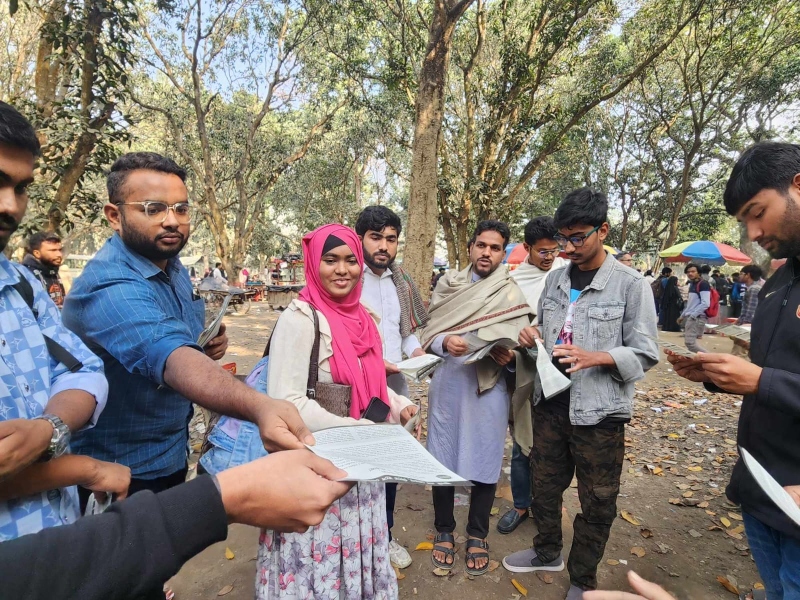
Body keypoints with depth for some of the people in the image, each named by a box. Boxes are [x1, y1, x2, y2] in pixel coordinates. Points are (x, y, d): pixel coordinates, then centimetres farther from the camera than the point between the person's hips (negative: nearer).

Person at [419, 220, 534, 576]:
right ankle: (444, 531, 32)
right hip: (447, 386, 1)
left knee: (485, 462, 10)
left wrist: (509, 356, -21)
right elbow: (428, 334, 1)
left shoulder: (513, 295, 2)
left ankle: (477, 535, 33)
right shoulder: (448, 285, 5)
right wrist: (445, 342, -19)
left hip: (489, 390, 0)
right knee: (443, 460, 10)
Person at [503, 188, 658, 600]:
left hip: (599, 411, -4)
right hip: (550, 402, 5)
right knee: (544, 485, 20)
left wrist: (595, 358, -25)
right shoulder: (555, 280, 5)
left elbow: (645, 354, -10)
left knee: (596, 503, 13)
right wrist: (533, 337, -7)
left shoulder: (631, 285, -10)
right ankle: (547, 553, 46)